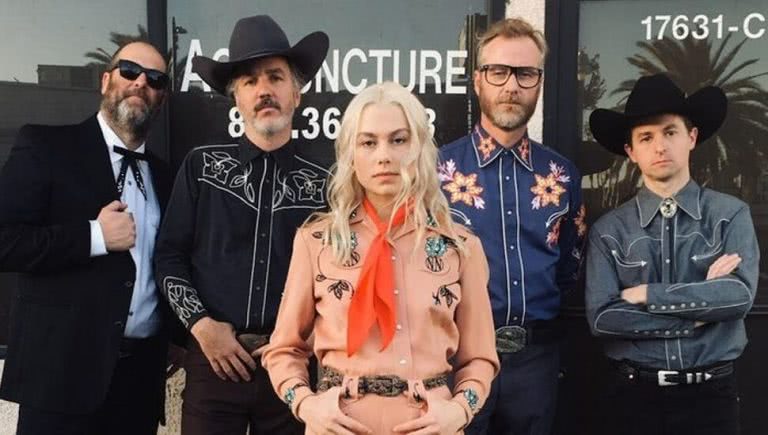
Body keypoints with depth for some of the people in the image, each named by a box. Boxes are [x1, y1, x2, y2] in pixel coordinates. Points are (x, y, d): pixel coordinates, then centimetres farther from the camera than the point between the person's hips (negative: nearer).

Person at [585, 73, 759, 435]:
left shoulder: (731, 215, -1)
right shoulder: (609, 229, -3)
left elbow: (739, 295, -15)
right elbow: (602, 318, -12)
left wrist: (645, 295, -13)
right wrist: (703, 306, -12)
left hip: (711, 393, 0)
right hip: (633, 393, 0)